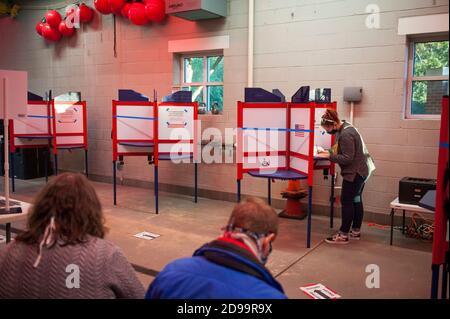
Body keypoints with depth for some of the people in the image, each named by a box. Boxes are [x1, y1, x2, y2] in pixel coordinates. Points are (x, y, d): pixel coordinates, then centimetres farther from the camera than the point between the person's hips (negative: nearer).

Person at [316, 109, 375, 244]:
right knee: (356, 200, 16)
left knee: (347, 202, -3)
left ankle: (343, 235, 6)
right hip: (362, 169, 10)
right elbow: (340, 147, 15)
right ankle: (356, 232, 26)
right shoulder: (345, 127, 6)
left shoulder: (345, 135, -26)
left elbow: (347, 158, -25)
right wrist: (329, 151, 0)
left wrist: (328, 156, -21)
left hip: (356, 172, -10)